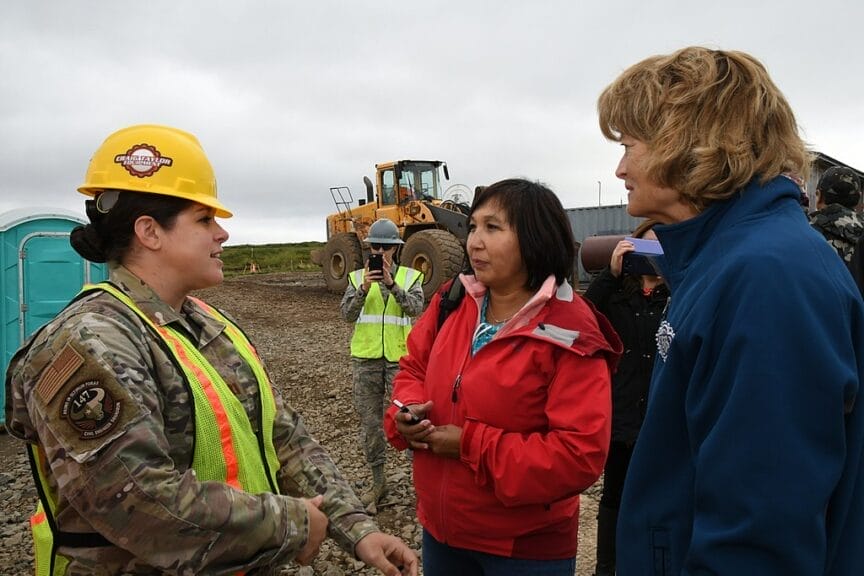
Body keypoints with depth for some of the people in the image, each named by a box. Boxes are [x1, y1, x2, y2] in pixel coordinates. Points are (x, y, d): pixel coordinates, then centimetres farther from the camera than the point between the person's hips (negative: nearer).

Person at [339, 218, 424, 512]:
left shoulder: (410, 276, 2)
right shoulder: (358, 276, 7)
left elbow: (416, 307, -15)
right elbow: (347, 314, -4)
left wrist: (391, 284, -27)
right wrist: (364, 289, -20)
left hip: (399, 356, -2)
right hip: (366, 357, 3)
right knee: (370, 419, 10)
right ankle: (377, 481, 25)